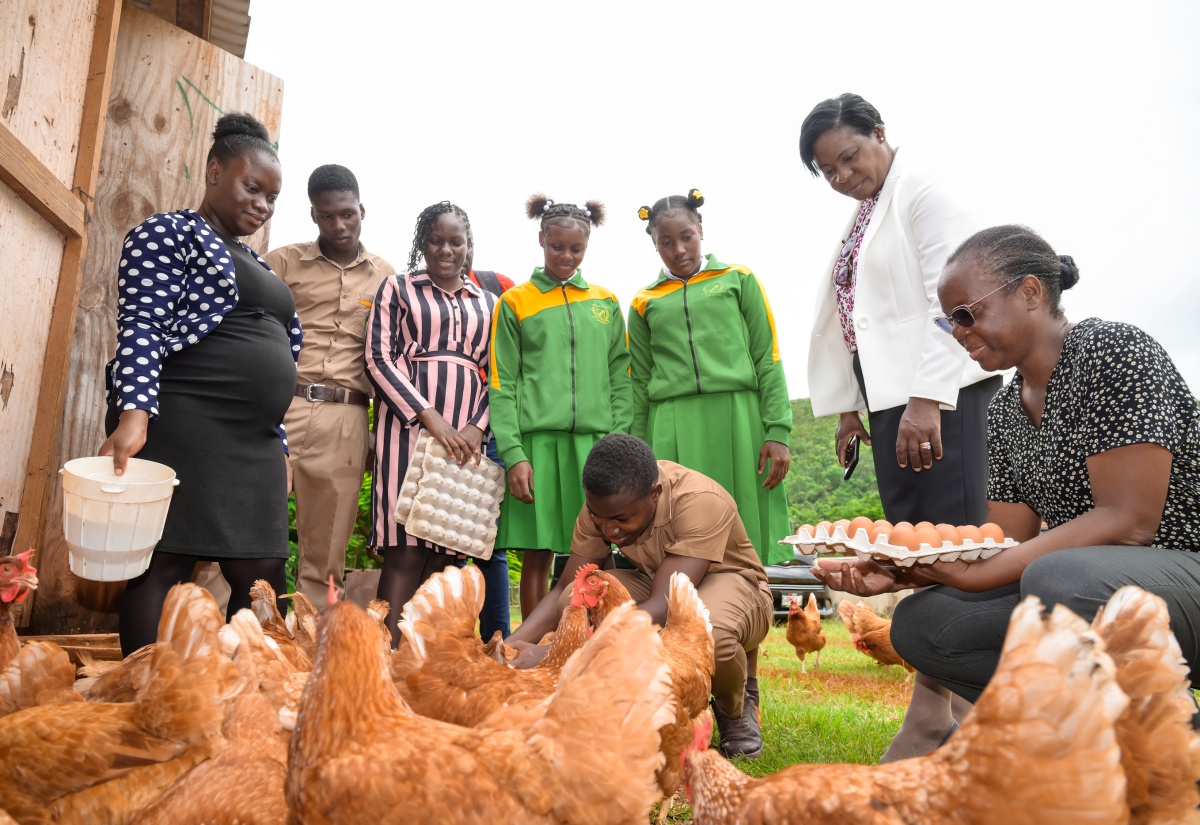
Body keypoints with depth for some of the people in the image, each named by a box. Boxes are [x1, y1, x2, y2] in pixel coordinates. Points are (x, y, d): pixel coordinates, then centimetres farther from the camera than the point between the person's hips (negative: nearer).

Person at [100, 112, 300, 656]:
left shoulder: (254, 264, 25)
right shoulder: (169, 233, 2)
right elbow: (141, 328, -11)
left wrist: (278, 444, 20)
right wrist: (134, 411, -25)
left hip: (254, 445, 8)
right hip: (178, 428, -7)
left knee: (263, 578, 2)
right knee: (163, 566, -6)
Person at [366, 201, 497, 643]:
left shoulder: (488, 303, 18)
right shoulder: (398, 288, 10)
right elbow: (378, 357, -1)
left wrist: (477, 426, -7)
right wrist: (429, 415, -13)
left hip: (465, 431, 3)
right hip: (409, 420, -3)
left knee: (445, 550, 0)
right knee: (405, 547, -10)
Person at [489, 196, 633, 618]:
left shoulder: (606, 303, 15)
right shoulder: (515, 303, 8)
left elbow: (620, 377, 12)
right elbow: (501, 384, 2)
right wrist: (514, 454, -8)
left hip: (595, 442, 2)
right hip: (539, 441, -2)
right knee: (538, 553, 1)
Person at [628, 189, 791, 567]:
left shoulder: (738, 279, 12)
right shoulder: (645, 303, 15)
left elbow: (768, 358, 6)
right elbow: (640, 384, 14)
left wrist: (777, 432, -4)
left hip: (738, 421, -1)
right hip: (674, 434, 1)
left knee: (749, 540, -1)